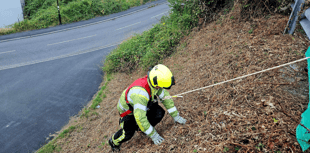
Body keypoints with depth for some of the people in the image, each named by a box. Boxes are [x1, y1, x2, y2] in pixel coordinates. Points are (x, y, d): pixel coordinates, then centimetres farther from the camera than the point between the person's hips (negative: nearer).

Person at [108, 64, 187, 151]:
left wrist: (175, 116, -6)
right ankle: (113, 142, 16)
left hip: (144, 105, 6)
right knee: (129, 133, -18)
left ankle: (141, 129, 13)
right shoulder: (140, 92, -44)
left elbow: (166, 97, -6)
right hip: (128, 109, -6)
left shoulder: (155, 83, -22)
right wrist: (153, 135, -31)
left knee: (159, 113, -14)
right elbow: (140, 118, -40)